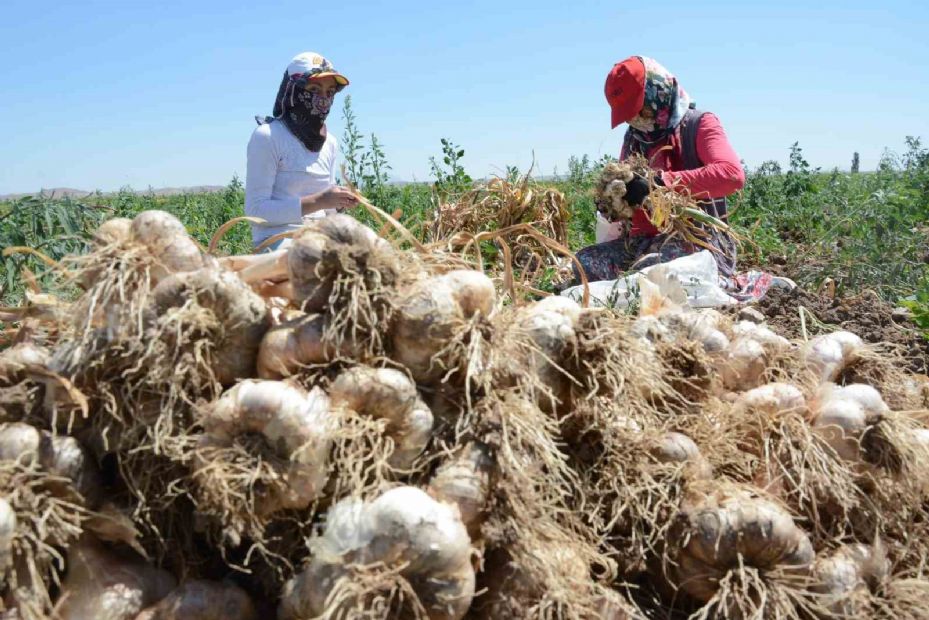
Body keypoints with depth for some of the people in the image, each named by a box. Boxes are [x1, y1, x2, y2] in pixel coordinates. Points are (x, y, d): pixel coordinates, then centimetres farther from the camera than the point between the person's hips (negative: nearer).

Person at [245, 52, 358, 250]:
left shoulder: (330, 143, 12)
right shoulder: (267, 136, -7)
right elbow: (256, 210, -13)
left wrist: (338, 204, -3)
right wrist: (316, 201, -21)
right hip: (277, 241, -7)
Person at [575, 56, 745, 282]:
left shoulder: (699, 124, -1)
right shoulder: (634, 136, 18)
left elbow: (733, 175, -20)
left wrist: (662, 181, -23)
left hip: (698, 242, -6)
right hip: (644, 241, 6)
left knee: (653, 267, -38)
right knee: (585, 261, -20)